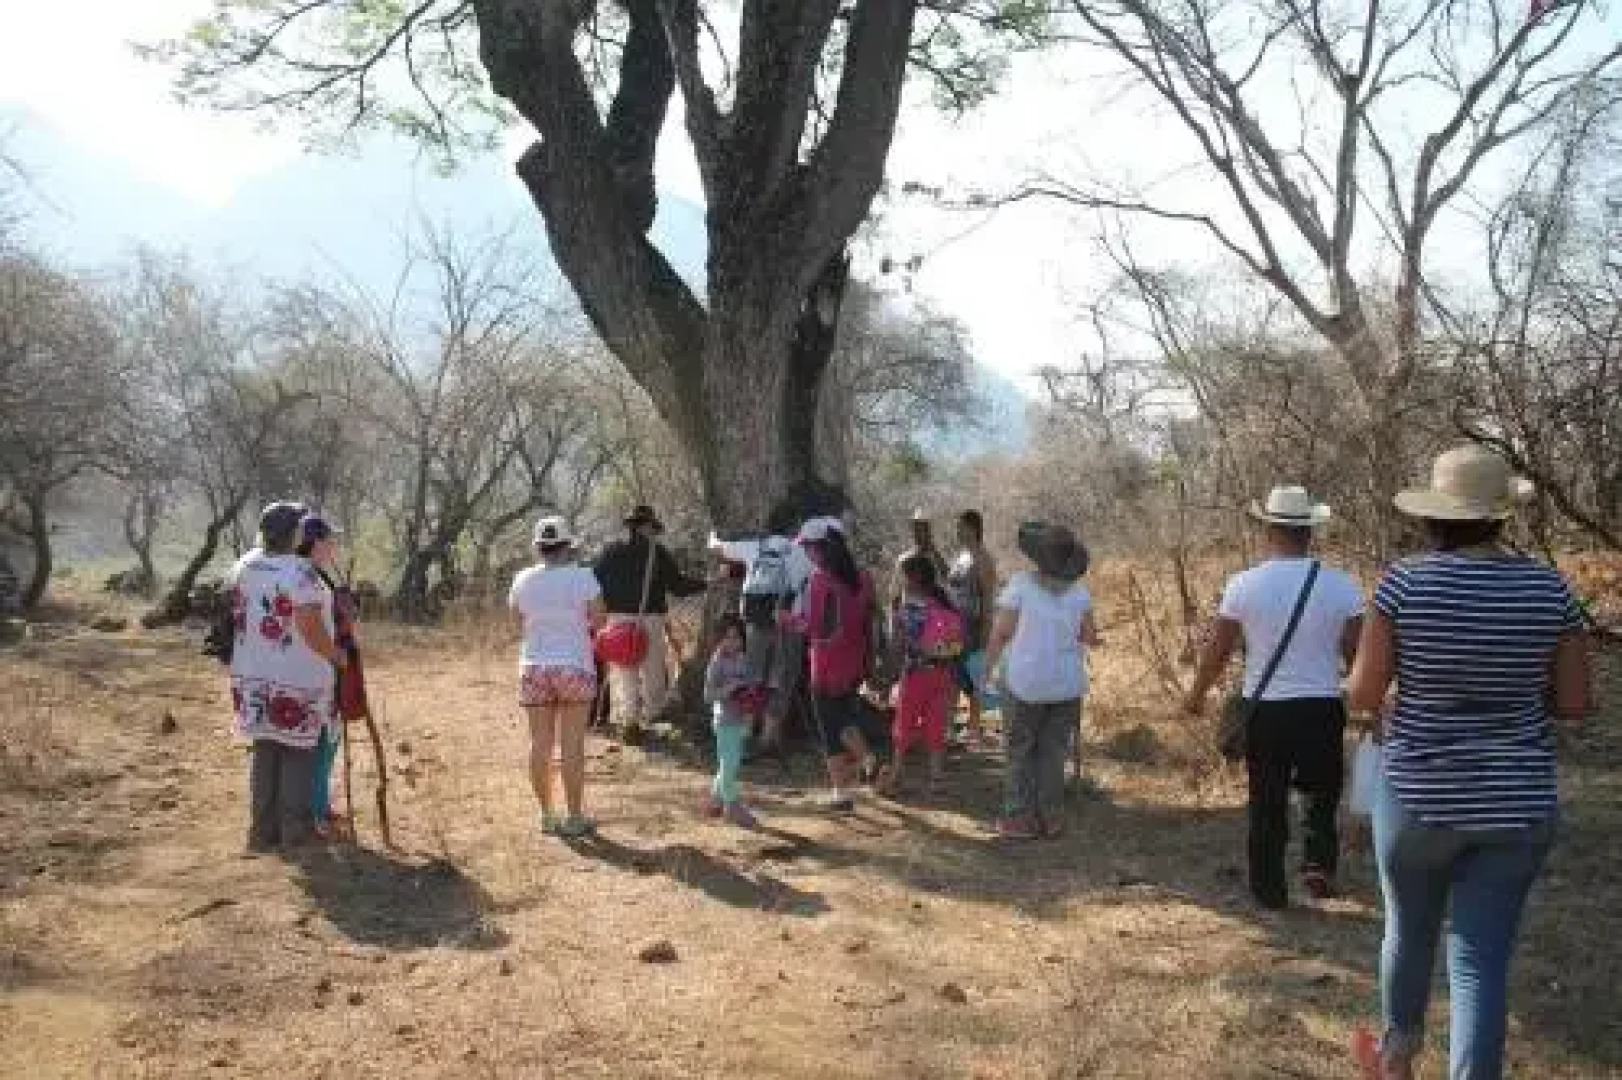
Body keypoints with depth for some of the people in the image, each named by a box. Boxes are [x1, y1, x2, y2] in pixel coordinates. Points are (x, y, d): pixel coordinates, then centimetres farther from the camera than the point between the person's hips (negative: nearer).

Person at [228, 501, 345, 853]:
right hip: (298, 678, -6)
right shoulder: (301, 573, -20)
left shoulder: (242, 568, 2)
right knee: (298, 754, 7)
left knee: (265, 752, 15)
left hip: (254, 675, 6)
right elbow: (312, 631, -21)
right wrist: (337, 656, -5)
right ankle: (295, 831, 13)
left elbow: (238, 619, 9)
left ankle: (263, 831, 19)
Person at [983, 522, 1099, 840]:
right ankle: (1051, 816, 16)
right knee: (1053, 752, 13)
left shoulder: (1021, 583, -11)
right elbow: (1090, 637, 3)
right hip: (1068, 683, 3)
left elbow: (1001, 632, -12)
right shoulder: (1079, 591, 0)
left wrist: (990, 665, 1)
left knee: (1021, 752, 10)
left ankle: (1021, 818, 11)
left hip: (1026, 681, -3)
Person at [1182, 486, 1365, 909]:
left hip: (1264, 710, 0)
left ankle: (1270, 889, 19)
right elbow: (1357, 653, -3)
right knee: (1322, 793, 20)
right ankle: (1318, 862, 1)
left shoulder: (1244, 584, -8)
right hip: (1322, 707, 0)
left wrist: (1196, 694, 13)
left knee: (1267, 803, 12)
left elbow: (1217, 650, -3)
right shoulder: (1341, 586, -6)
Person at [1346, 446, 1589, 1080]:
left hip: (1419, 797, -1)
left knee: (1408, 931, 22)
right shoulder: (1547, 588, -5)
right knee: (1482, 960, 6)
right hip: (1516, 804, 1)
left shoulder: (1406, 582, -12)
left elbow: (1362, 695, -10)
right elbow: (1574, 703, -1)